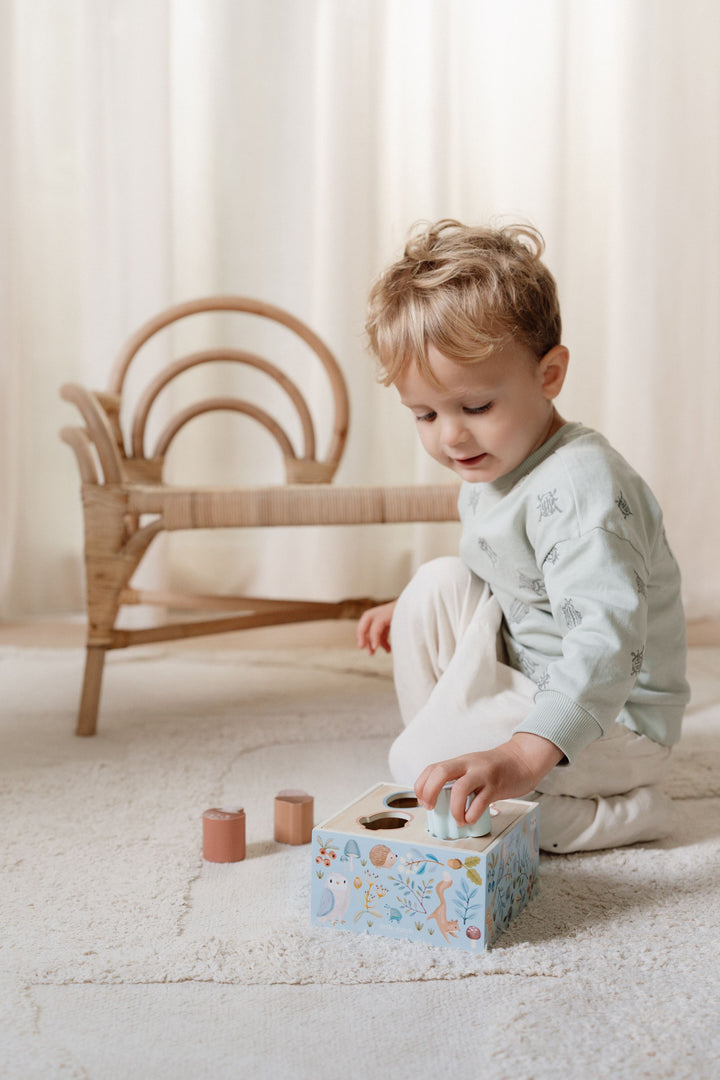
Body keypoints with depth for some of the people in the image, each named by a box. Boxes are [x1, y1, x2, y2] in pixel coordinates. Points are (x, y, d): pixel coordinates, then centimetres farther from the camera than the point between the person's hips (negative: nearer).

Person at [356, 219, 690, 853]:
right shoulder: (491, 467, 4)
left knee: (418, 764, -20)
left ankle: (625, 814, -10)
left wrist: (523, 757, -53)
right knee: (439, 584, -3)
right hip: (530, 679, 10)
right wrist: (419, 612, 13)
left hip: (611, 722, -9)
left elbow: (607, 641, -42)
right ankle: (448, 774, 4)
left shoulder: (577, 487, -29)